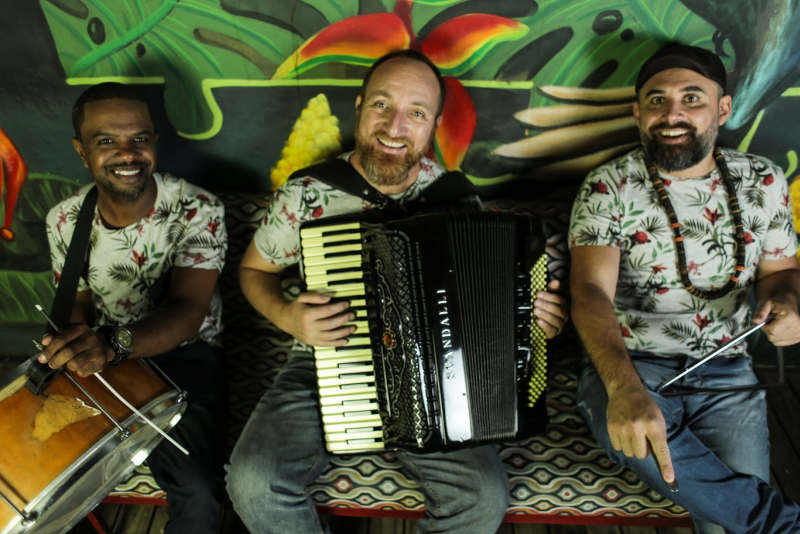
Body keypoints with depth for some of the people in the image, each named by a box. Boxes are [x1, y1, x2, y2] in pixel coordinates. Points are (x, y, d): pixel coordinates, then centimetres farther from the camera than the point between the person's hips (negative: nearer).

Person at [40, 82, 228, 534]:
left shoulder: (198, 211, -17)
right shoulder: (65, 221, -3)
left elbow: (187, 311, -27)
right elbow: (78, 304, 9)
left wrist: (113, 343, -46)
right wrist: (76, 348, -14)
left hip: (183, 353, -4)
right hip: (99, 359, 5)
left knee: (195, 493, -26)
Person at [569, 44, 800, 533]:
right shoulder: (609, 187, -7)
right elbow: (591, 291, -20)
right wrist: (625, 387, -38)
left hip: (725, 372, 3)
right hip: (628, 366, -2)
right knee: (631, 428, -36)